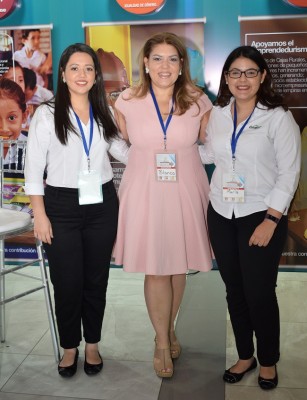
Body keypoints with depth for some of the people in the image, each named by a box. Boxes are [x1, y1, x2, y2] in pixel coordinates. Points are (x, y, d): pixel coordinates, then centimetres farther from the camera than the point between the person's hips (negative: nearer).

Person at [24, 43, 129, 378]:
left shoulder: (104, 114, 6)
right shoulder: (47, 114, -4)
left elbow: (123, 152, 17)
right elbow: (33, 168, -5)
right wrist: (40, 215, -8)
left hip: (102, 204, 3)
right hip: (62, 206, -3)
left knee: (96, 279, 11)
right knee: (67, 282, 4)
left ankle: (92, 344, 30)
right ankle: (69, 347, 27)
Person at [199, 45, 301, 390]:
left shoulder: (278, 117, -8)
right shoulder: (217, 114, 6)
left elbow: (289, 173, -9)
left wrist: (271, 219, -15)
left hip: (261, 216, -4)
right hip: (221, 214, 5)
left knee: (260, 293, 1)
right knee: (234, 290, 12)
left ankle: (268, 361, 25)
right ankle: (245, 356, 31)